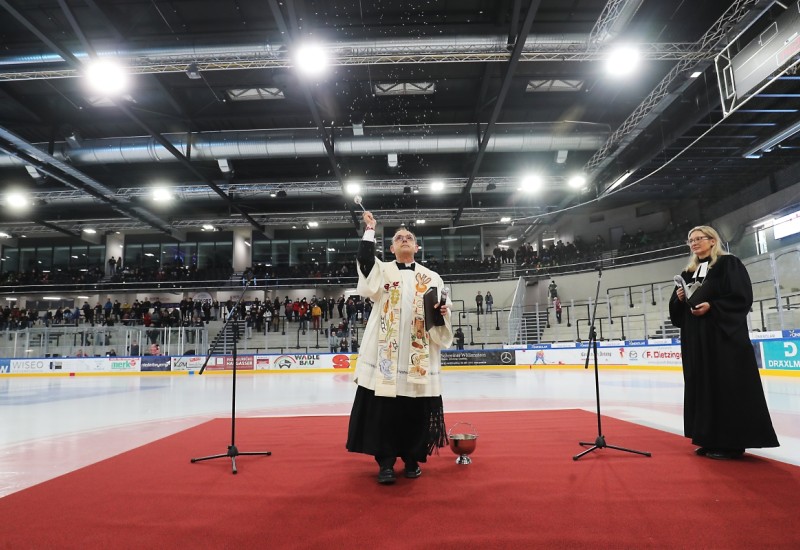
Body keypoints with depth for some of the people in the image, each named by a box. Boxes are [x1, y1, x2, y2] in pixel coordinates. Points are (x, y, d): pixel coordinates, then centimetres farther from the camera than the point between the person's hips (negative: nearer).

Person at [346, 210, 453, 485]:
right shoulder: (381, 270, 8)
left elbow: (441, 312, 14)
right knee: (384, 409, 0)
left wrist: (443, 312, -8)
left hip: (419, 355, 2)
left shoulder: (431, 277, 14)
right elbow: (365, 260, -13)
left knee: (417, 410, 6)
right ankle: (385, 462, 13)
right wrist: (370, 230, -10)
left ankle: (412, 458, 24)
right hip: (385, 351, -1)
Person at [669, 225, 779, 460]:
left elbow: (742, 296, -12)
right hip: (695, 339, 7)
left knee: (728, 388, -4)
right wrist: (679, 298, -5)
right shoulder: (688, 273, 16)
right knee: (702, 387, 7)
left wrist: (712, 306, -22)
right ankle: (711, 439, 15)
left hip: (724, 335, -7)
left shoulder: (729, 264, -2)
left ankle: (731, 442, 3)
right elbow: (676, 310, 16)